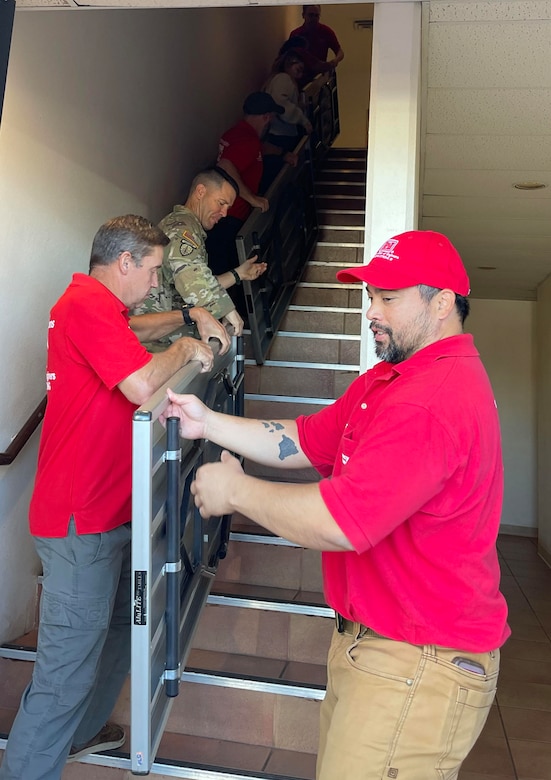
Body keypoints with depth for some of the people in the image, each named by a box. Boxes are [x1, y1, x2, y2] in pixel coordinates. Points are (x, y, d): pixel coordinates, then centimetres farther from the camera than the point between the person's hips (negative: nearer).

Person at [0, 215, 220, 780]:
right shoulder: (87, 304, -19)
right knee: (69, 661, -2)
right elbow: (141, 384, -28)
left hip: (108, 510, 11)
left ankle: (81, 731, 43)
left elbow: (130, 329, 34)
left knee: (118, 627, 24)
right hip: (81, 521, -11)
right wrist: (184, 349, -10)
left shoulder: (95, 304, 14)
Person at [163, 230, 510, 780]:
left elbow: (340, 523, -30)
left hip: (417, 667, -10)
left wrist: (235, 490, -15)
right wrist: (209, 422, 3)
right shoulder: (385, 379, 11)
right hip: (370, 637, 10)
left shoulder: (434, 399, -26)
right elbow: (305, 441, 11)